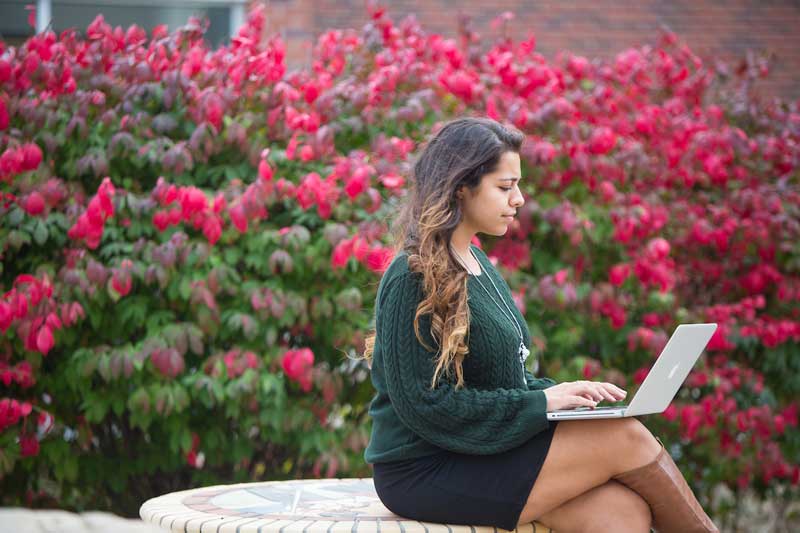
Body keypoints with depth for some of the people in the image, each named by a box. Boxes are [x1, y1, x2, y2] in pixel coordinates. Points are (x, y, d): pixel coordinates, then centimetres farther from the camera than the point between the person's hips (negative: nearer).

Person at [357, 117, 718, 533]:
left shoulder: (476, 264, 15)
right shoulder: (413, 278, -14)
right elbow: (423, 403, -19)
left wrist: (563, 393, 1)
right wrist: (542, 402, -16)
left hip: (484, 449, 8)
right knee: (624, 439, -15)